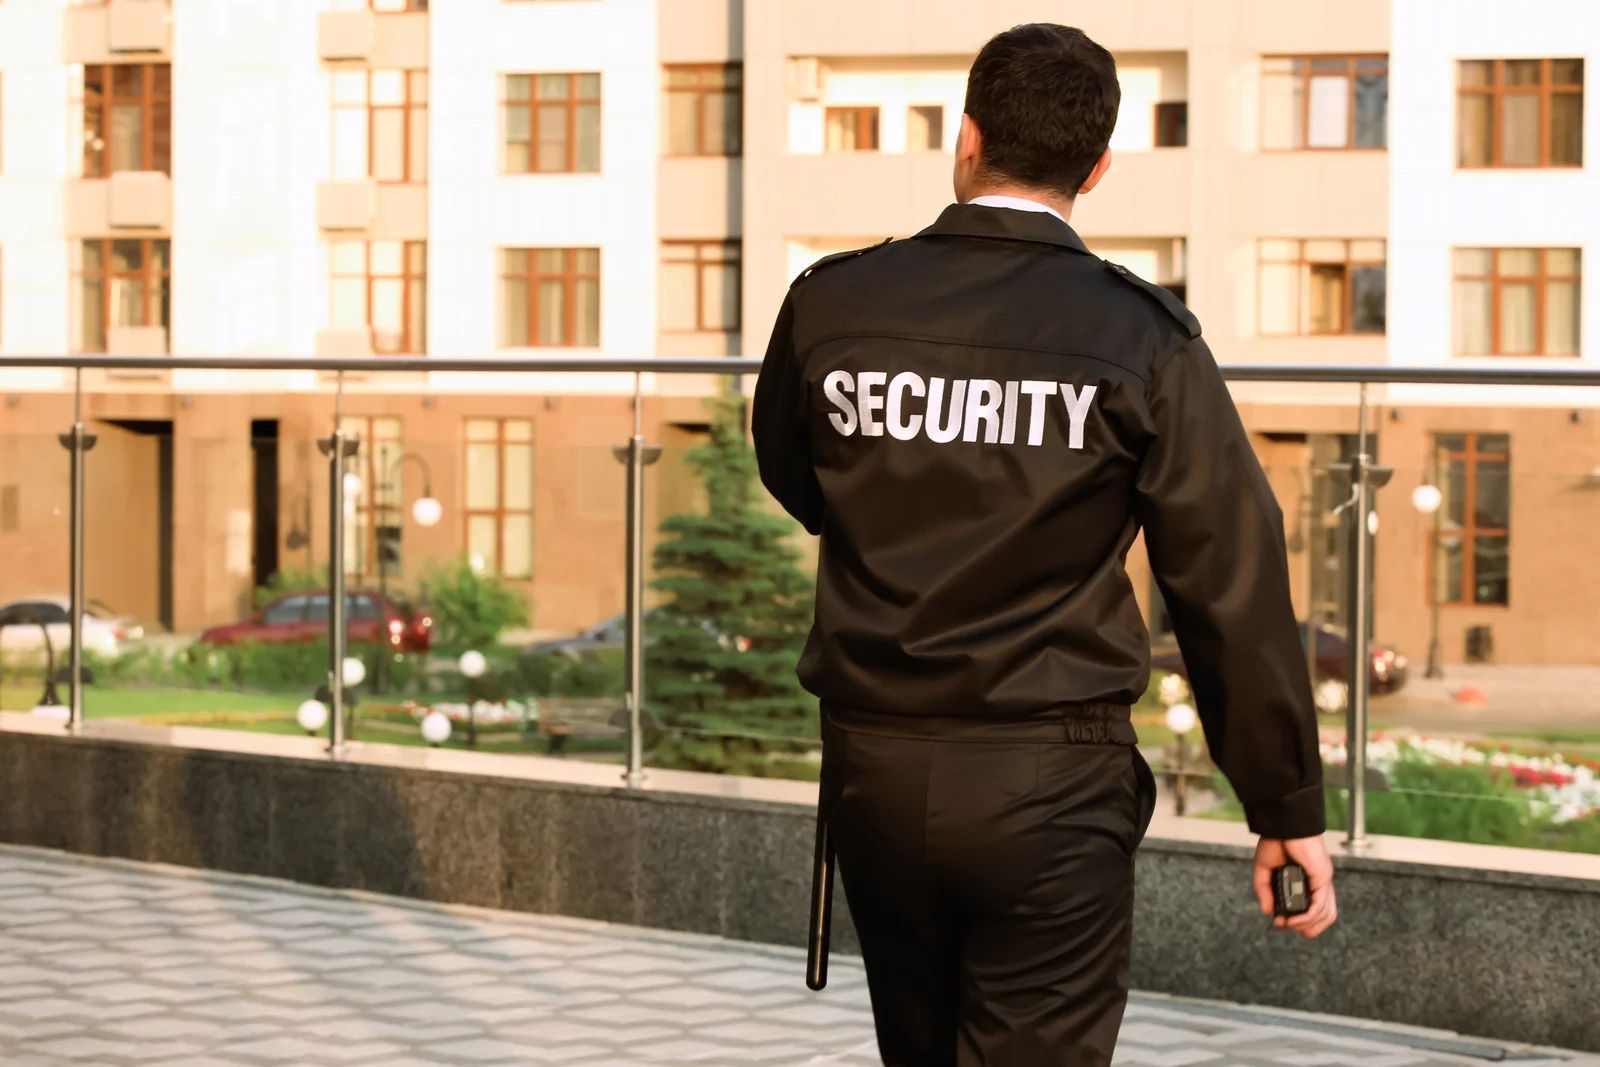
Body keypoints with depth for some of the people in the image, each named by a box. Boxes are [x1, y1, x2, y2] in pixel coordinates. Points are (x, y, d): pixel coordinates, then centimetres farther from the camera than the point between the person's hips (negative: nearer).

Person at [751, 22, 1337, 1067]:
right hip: (1050, 783, -3)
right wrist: (1289, 809, -1)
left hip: (874, 772, 4)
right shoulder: (1141, 335, -9)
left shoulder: (830, 303, -2)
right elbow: (1232, 585, -8)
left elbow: (794, 486, 17)